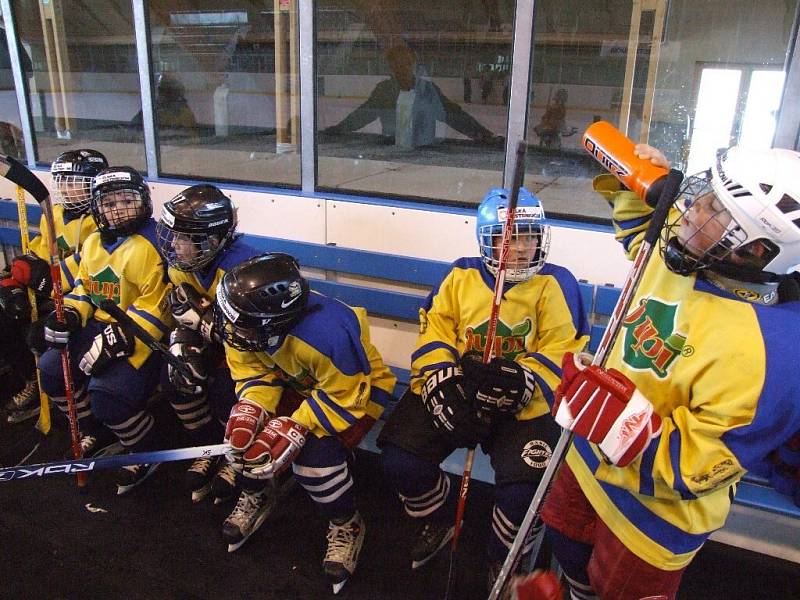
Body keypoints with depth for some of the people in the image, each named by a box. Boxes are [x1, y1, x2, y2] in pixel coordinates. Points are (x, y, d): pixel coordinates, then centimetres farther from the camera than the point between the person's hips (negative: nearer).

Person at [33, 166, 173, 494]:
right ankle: (96, 430, 25)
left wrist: (119, 339, -26)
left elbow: (156, 303, -22)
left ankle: (145, 451, 4)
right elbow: (85, 287, 22)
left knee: (106, 391, -25)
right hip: (100, 326, 9)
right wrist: (69, 314, 1)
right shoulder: (94, 243, 12)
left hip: (140, 336, -9)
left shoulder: (153, 244, -16)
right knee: (52, 368, 2)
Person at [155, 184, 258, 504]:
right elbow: (184, 315, 3)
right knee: (178, 378, -11)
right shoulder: (182, 264, -8)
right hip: (215, 341, 7)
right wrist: (182, 342, -15)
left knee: (224, 390, -23)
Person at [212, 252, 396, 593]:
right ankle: (252, 495, 18)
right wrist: (250, 409, -26)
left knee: (314, 453, -25)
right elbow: (255, 371, -8)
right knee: (245, 426, -12)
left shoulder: (327, 337, -42)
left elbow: (344, 398, -31)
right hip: (299, 382, 7)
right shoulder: (246, 324, -21)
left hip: (358, 389, -6)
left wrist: (295, 428, -33)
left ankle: (347, 526, 4)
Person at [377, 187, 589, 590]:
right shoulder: (462, 276, 6)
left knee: (523, 488, -22)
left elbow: (561, 350, -8)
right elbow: (434, 329, 2)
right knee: (399, 461, -13)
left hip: (522, 404, -2)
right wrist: (441, 381, -14)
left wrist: (524, 382, -25)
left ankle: (504, 560, 15)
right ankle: (438, 520, 23)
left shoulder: (555, 284, -2)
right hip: (454, 393, 3)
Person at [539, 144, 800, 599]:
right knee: (566, 536, 32)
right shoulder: (683, 248, -16)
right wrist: (634, 185, -7)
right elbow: (641, 231, 9)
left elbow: (692, 467, -30)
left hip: (653, 507, -7)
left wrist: (625, 426, -41)